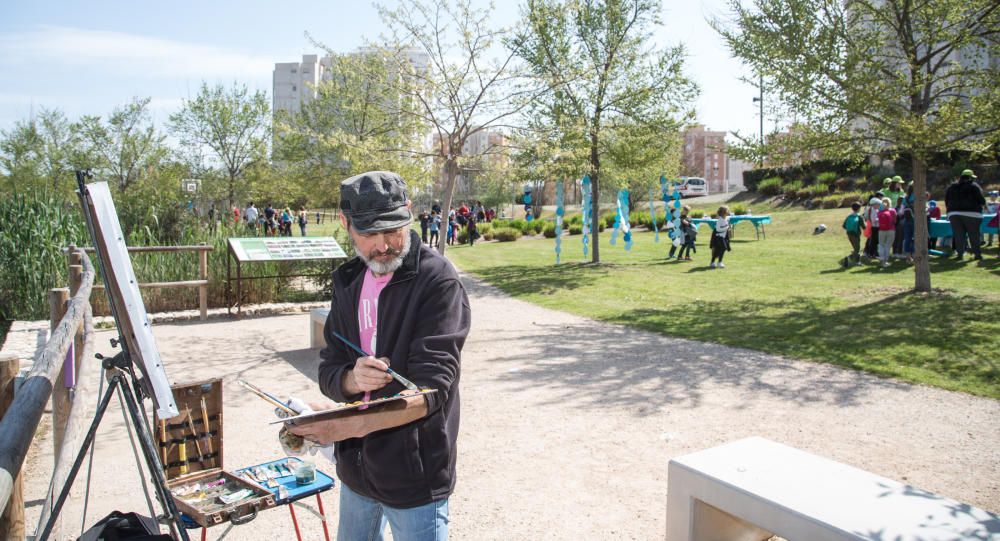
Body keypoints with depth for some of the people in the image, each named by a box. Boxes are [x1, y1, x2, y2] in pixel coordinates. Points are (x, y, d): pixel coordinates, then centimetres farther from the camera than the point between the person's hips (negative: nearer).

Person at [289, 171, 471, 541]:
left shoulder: (438, 282, -18)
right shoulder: (348, 281, 3)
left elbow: (431, 389, -24)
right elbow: (328, 371, 3)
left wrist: (353, 424, -37)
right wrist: (351, 379, -20)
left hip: (414, 478, -6)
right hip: (355, 469, 6)